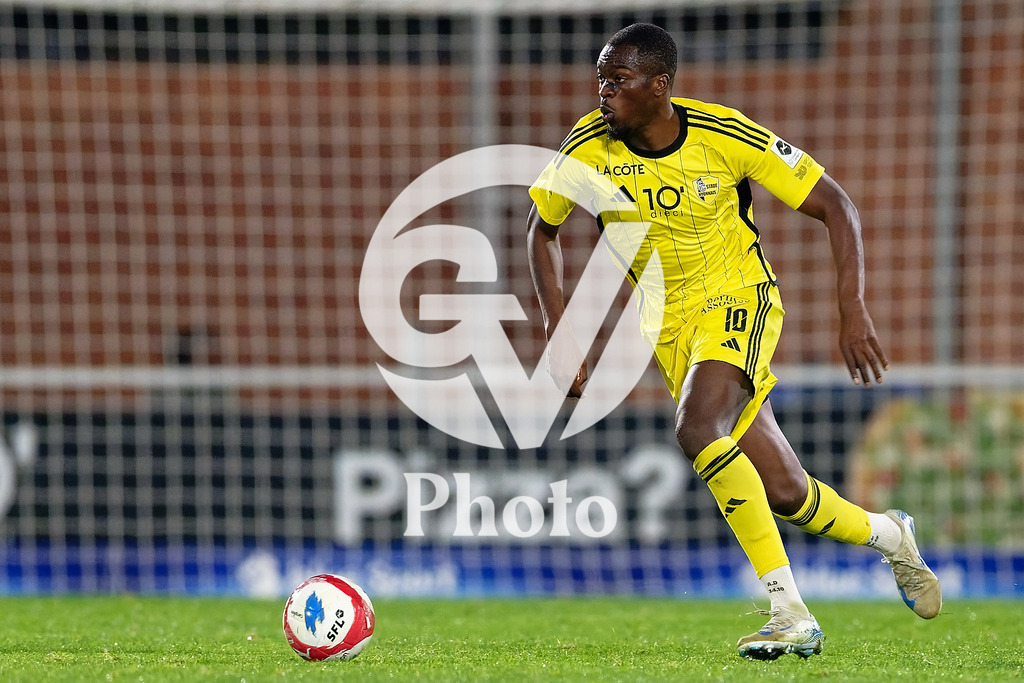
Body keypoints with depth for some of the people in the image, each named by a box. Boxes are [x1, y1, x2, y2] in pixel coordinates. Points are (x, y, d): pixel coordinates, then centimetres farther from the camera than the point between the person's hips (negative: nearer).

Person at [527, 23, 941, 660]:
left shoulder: (726, 136, -18)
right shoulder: (589, 147, -11)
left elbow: (837, 207, -10)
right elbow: (543, 230, 8)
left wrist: (854, 313, -18)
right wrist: (558, 333, -4)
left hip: (739, 297, -3)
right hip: (671, 326, 4)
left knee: (696, 427, -32)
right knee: (786, 496, -2)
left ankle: (791, 612, -27)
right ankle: (888, 535, 31)